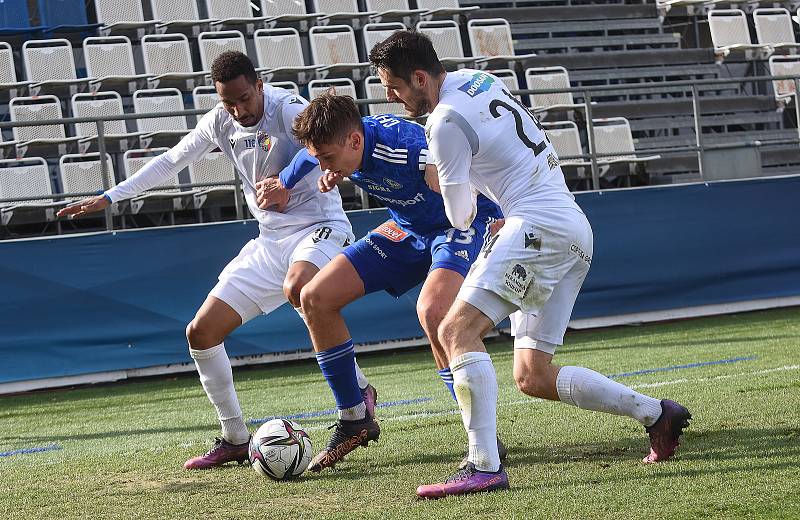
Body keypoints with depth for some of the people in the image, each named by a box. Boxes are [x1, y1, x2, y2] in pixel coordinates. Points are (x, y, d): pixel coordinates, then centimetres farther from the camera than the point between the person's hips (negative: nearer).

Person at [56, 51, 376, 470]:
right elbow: (170, 161, 18)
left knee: (297, 287, -41)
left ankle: (358, 390, -22)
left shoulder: (287, 108, -16)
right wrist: (109, 197, 18)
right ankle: (235, 440, 13)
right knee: (201, 332, 0)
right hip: (269, 242, 7)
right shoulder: (220, 123, 3)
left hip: (320, 226, -7)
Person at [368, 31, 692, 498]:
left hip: (540, 226, -10)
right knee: (533, 378, 11)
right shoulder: (477, 79, 16)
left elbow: (460, 217, -3)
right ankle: (658, 414, 14)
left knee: (457, 330, -21)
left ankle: (485, 467, -31)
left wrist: (468, 219, 21)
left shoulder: (446, 122, -11)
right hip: (576, 230, 10)